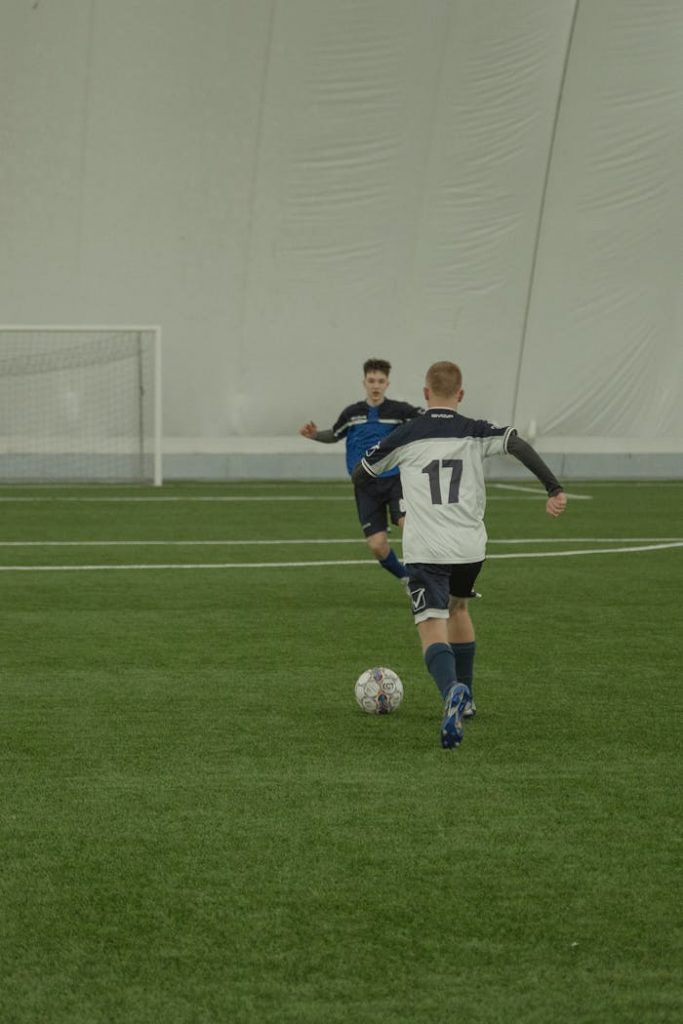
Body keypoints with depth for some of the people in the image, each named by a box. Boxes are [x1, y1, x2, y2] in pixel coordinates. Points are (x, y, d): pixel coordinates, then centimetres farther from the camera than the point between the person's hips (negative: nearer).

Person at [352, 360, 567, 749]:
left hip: (425, 551, -3)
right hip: (470, 545, 3)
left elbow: (360, 474, 14)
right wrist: (555, 489, -15)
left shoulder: (404, 436, 4)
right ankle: (465, 699, 37)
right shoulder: (476, 433, 3)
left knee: (433, 630, -9)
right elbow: (519, 445, -13)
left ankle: (452, 690, -41)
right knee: (458, 606, 30)